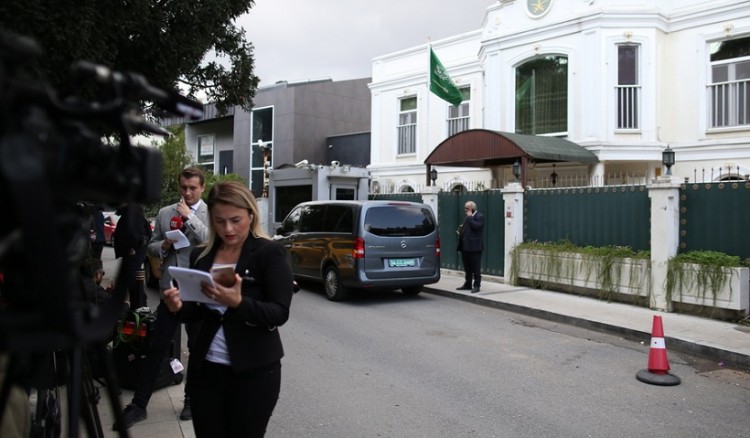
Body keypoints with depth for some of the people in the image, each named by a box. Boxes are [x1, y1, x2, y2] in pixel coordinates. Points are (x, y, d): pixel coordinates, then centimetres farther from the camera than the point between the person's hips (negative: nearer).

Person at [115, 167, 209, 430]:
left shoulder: (211, 214, -3)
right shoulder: (165, 213, 8)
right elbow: (151, 247, 12)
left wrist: (190, 216, -18)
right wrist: (164, 245, -10)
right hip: (170, 290, 3)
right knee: (156, 348, 6)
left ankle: (191, 400, 28)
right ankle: (138, 405, 16)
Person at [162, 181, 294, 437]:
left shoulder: (270, 253, -9)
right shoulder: (201, 256, 6)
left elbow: (280, 313, -15)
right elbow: (197, 312, 12)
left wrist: (238, 303, -31)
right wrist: (179, 307, -10)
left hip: (254, 371, -4)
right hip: (205, 367, 4)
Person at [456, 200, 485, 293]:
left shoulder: (480, 216, -7)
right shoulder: (468, 217, 20)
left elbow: (476, 226, -23)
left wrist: (470, 217, -14)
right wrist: (461, 232, 8)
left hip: (474, 247, -9)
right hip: (465, 246, 9)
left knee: (476, 268, -3)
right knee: (467, 268, 13)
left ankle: (477, 285, 2)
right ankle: (467, 284, 21)